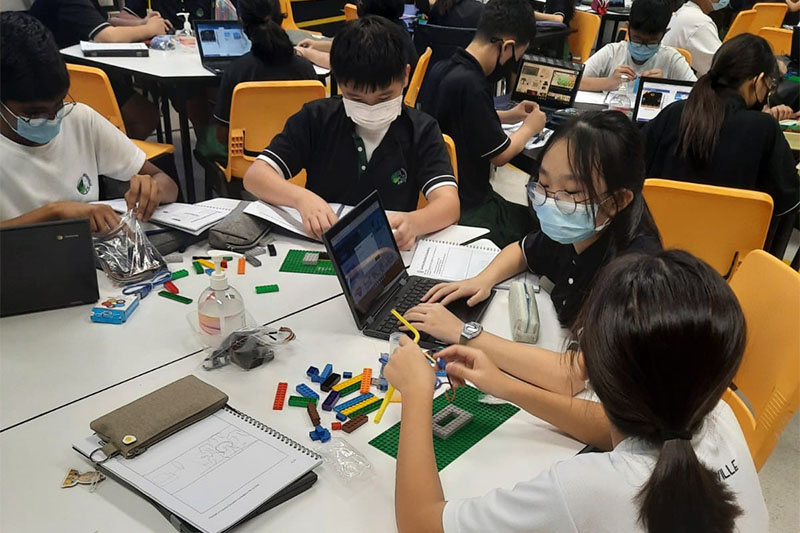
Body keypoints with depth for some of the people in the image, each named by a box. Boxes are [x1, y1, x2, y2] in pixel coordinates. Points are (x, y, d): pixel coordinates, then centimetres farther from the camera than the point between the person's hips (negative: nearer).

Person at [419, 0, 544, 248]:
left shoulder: (440, 69, -1)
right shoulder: (470, 85, -27)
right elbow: (500, 155, -15)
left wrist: (508, 116, 19)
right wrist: (529, 127, 3)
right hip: (466, 208, -9)